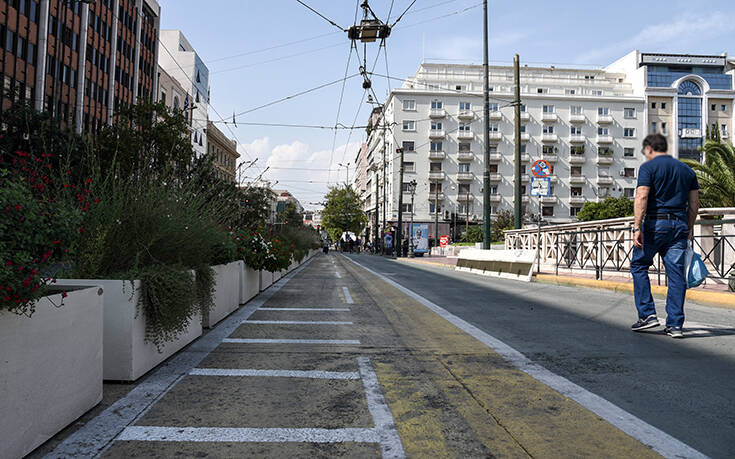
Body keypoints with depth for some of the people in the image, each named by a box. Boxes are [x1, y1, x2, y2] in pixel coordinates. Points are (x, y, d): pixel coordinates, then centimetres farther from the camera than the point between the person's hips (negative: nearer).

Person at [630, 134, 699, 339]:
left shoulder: (648, 167, -1)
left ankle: (648, 315, 3)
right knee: (676, 273, 4)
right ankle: (675, 325, 6)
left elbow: (642, 197, -14)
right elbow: (694, 203, 14)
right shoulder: (686, 169, 16)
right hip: (679, 225, 5)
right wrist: (689, 229, 22)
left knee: (639, 266, 9)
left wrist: (637, 227, -17)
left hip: (655, 223, -5)